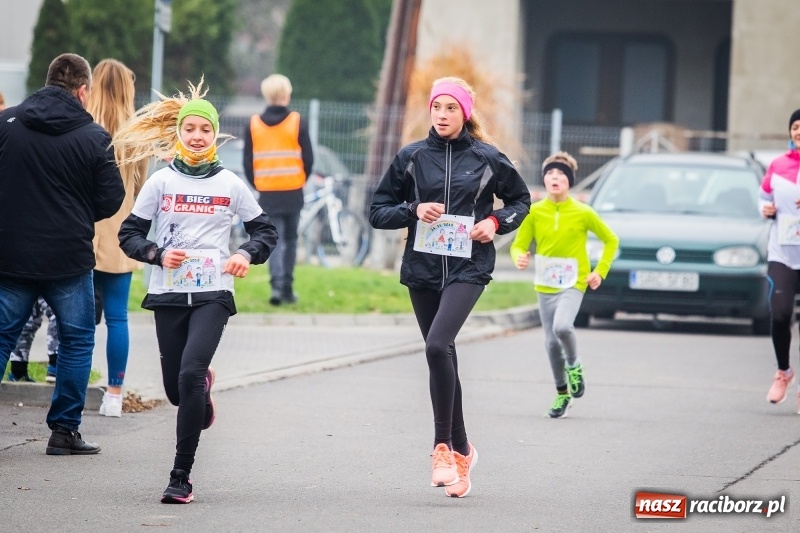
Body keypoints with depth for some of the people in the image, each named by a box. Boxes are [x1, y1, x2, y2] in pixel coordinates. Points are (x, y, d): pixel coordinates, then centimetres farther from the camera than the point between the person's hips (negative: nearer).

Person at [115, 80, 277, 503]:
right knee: (176, 388, 6)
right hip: (168, 294, 2)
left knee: (190, 374, -21)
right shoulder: (161, 181, 4)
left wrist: (247, 255, -6)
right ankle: (203, 388, 47)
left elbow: (265, 230, 14)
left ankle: (181, 476, -18)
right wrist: (158, 255, -12)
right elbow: (129, 233, 6)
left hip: (213, 294, -2)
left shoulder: (230, 184, 5)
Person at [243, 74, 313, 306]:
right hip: (293, 192, 0)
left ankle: (277, 284, -16)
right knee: (290, 239, 12)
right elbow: (308, 158, -2)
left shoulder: (253, 124, 0)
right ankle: (287, 288, 14)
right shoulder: (297, 123, -4)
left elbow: (248, 162, 2)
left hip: (267, 192, 0)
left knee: (274, 240, 2)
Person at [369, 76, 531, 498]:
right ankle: (461, 451, 23)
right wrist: (413, 210, -9)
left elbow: (521, 199, 16)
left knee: (437, 346, -23)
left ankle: (443, 446, -16)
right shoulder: (412, 157, 5)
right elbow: (377, 212, 8)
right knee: (442, 358, 9)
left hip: (468, 268, -3)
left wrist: (496, 222, -3)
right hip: (422, 270, 3)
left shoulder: (487, 158, 1)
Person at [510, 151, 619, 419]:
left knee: (562, 326, -28)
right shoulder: (534, 212, -2)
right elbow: (519, 244, 2)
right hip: (545, 286, 3)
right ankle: (562, 393, 23)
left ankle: (574, 365, 2)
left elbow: (611, 240, 5)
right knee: (551, 342, 5)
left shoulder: (583, 213, -7)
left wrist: (600, 271, -3)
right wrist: (519, 257, -21)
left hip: (573, 284, -3)